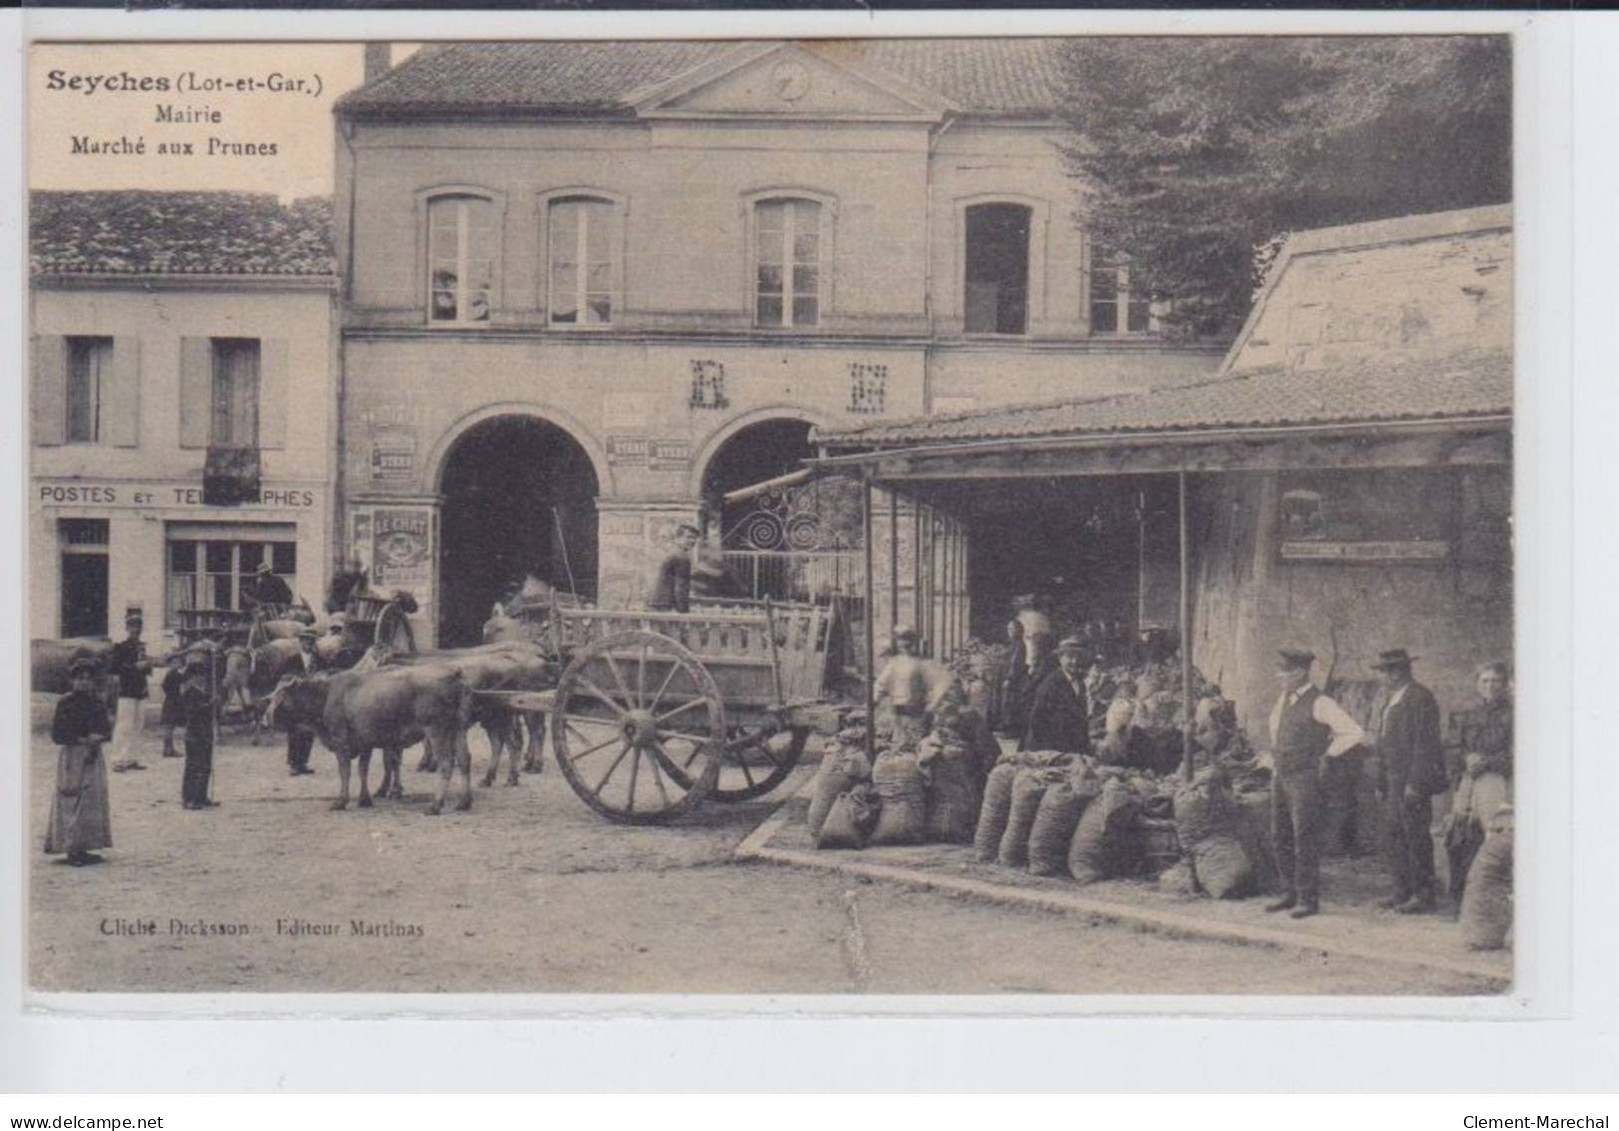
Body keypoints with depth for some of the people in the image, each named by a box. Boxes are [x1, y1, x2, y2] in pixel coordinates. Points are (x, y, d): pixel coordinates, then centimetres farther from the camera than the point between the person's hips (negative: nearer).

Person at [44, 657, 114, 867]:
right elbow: (57, 734, -10)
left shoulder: (97, 703, 9)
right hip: (72, 757, -6)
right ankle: (71, 849, -6)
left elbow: (105, 731, 13)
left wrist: (97, 739, -9)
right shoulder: (66, 702, -7)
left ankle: (82, 849, 12)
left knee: (93, 801, 6)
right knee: (73, 804, -8)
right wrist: (83, 740, -17)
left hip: (93, 757, 6)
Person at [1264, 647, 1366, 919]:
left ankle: (1308, 899, -1)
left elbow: (1355, 733, -17)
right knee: (1281, 837, 11)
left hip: (1305, 777, -8)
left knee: (1305, 839, -6)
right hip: (1280, 775, 8)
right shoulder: (1284, 699, 11)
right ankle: (1289, 893, 20)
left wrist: (1326, 752, -9)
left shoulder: (1318, 703, -13)